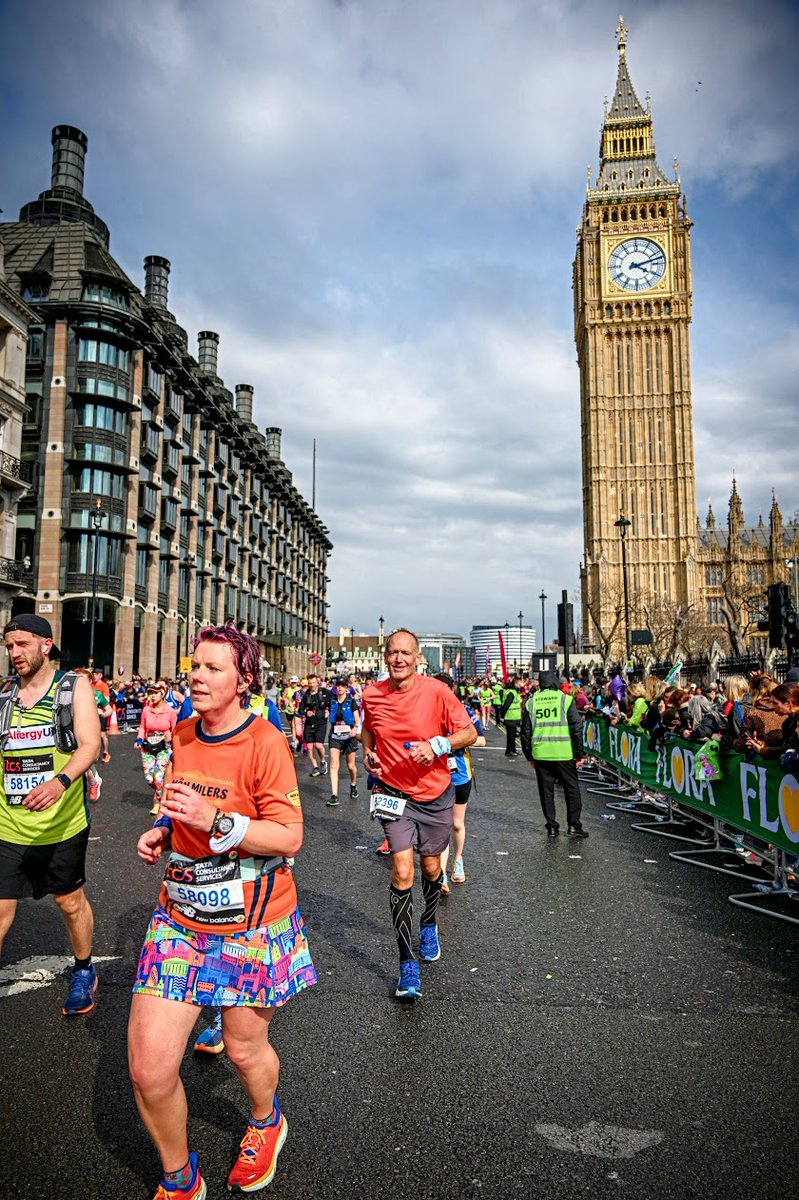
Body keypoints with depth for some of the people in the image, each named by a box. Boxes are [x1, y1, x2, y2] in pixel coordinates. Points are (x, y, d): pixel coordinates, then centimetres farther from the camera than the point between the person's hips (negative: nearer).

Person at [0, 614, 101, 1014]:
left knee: (71, 902, 15)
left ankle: (83, 972, 38)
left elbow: (89, 744, -19)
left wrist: (60, 781, -36)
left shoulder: (74, 687, -7)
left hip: (62, 824, -2)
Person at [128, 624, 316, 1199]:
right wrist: (161, 831, 1)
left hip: (252, 924, -5)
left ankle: (266, 1121, 52)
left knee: (246, 1049, 15)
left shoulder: (266, 742, -18)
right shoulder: (183, 735, 3)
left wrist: (215, 820, -30)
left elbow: (290, 837, -20)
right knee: (149, 1068, 1)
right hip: (180, 917, 5)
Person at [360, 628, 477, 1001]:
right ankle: (407, 963, 4)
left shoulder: (437, 691, -15)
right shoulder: (372, 694, -7)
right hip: (395, 794, 0)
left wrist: (437, 745, -24)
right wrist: (368, 751, -3)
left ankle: (429, 923, 48)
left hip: (435, 794, 0)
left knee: (431, 868, 16)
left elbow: (469, 732, -9)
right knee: (402, 873, -9)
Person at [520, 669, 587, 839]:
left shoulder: (531, 702, 5)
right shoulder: (566, 699, -3)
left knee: (546, 791, 12)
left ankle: (552, 827, 15)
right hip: (564, 754, -2)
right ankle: (574, 826, 12)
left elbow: (525, 732, 8)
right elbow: (577, 728, -5)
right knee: (572, 789, 11)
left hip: (540, 754, 2)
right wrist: (579, 754, 2)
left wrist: (529, 756, 17)